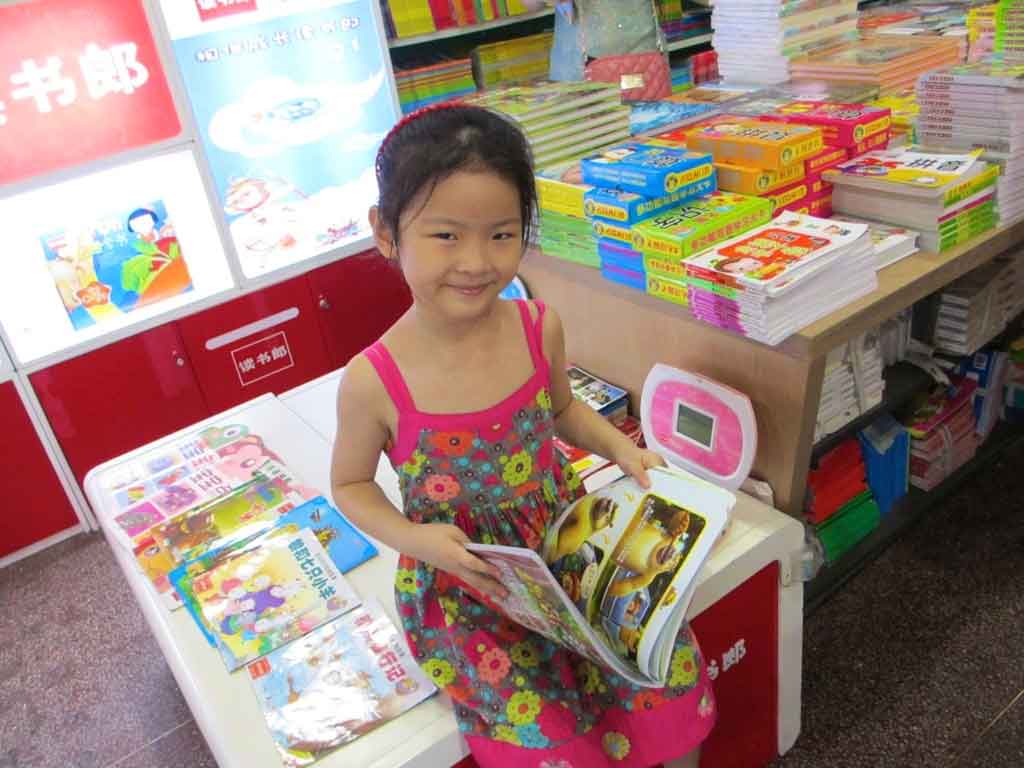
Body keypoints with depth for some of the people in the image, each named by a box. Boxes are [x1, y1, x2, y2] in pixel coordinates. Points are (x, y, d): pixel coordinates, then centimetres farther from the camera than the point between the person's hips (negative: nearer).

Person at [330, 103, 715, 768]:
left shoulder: (540, 328, -10)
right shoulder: (374, 382, -20)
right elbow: (351, 484, -3)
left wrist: (619, 446, -5)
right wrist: (415, 538, -20)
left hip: (563, 540, 3)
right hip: (462, 586, -3)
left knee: (665, 656, -6)